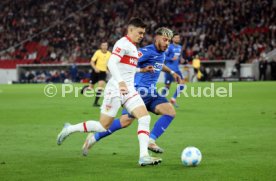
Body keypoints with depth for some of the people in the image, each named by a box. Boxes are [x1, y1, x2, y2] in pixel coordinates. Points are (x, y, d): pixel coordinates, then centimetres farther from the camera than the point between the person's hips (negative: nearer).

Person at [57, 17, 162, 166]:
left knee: (145, 117, -11)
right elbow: (111, 63, -26)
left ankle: (143, 156, -17)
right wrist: (120, 81, -38)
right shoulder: (123, 43, -11)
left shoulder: (132, 46, 18)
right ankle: (69, 129, 17)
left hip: (129, 91, 8)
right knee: (103, 126, -3)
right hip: (115, 90, -8)